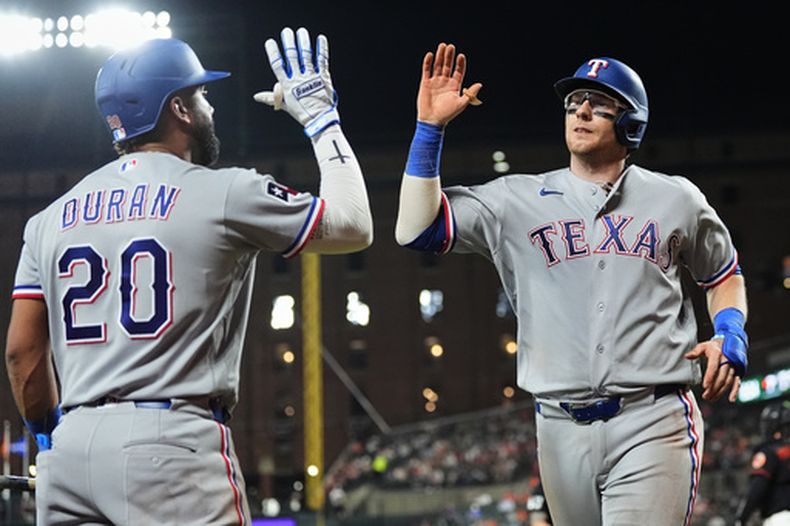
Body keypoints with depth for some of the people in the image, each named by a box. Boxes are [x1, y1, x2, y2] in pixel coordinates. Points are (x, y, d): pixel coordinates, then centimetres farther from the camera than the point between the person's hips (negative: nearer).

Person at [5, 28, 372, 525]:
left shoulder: (51, 219, 14)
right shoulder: (223, 194, 0)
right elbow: (353, 226, 8)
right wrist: (321, 118, 19)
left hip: (72, 447, 6)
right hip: (173, 442, -5)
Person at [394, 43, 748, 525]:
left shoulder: (675, 198, 10)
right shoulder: (517, 200, 9)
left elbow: (723, 273, 24)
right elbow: (417, 229, 0)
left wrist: (730, 336, 3)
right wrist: (430, 127, -3)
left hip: (653, 423, -2)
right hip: (563, 430, 2)